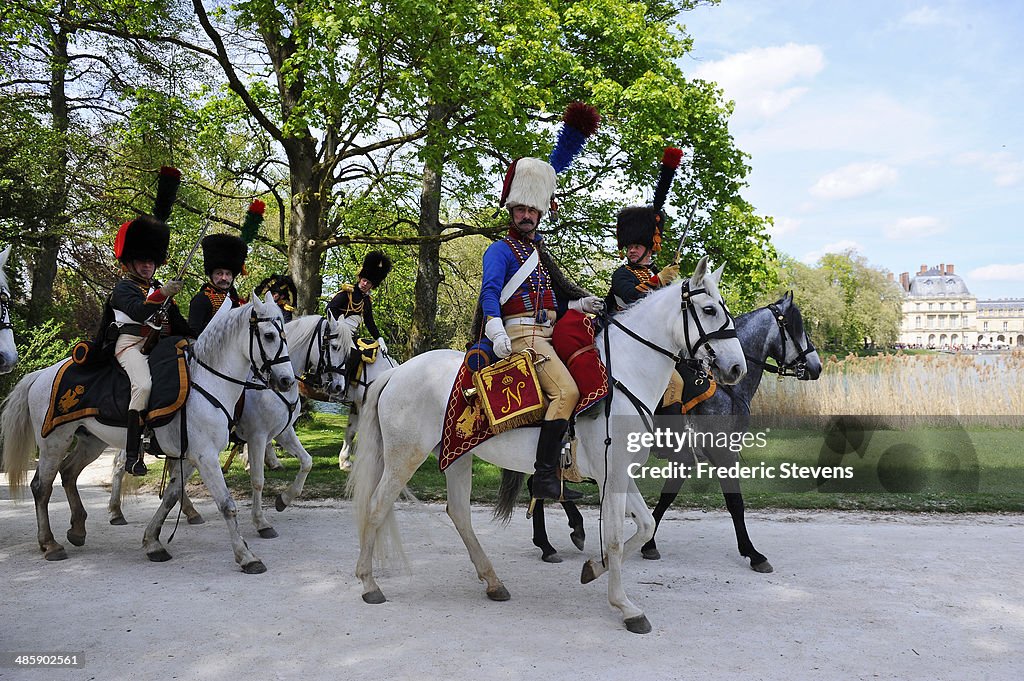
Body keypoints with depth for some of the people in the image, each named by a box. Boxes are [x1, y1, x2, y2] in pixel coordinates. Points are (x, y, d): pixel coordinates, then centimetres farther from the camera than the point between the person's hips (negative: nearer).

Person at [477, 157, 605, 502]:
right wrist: (497, 333, -29)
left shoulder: (540, 254, 26)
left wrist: (579, 304, 12)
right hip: (523, 335, -9)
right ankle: (545, 477, -28)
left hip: (548, 333, 9)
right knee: (566, 391, -25)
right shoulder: (501, 250, 1)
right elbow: (490, 292, -14)